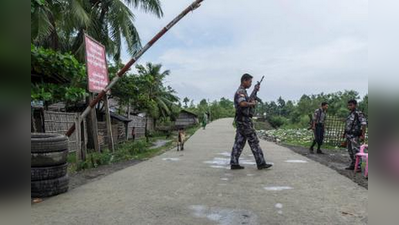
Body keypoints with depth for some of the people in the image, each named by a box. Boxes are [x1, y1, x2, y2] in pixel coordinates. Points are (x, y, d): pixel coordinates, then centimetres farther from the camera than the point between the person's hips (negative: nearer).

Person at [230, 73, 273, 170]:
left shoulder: (242, 91, 17)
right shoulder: (240, 91, -14)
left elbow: (248, 100, 30)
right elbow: (243, 103, -32)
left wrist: (255, 91, 20)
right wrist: (252, 103, -15)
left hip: (240, 121, 10)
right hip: (244, 120, -10)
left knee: (239, 142, 8)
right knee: (254, 141, -3)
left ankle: (234, 163, 9)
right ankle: (261, 163, 3)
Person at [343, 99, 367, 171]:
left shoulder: (359, 113, -11)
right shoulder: (350, 114, 15)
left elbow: (364, 124, -17)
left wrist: (363, 135, -22)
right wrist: (345, 133, 23)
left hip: (355, 136, -9)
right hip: (349, 135, 9)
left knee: (356, 151, -9)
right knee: (350, 151, 14)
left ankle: (358, 167, -5)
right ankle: (352, 165, 23)